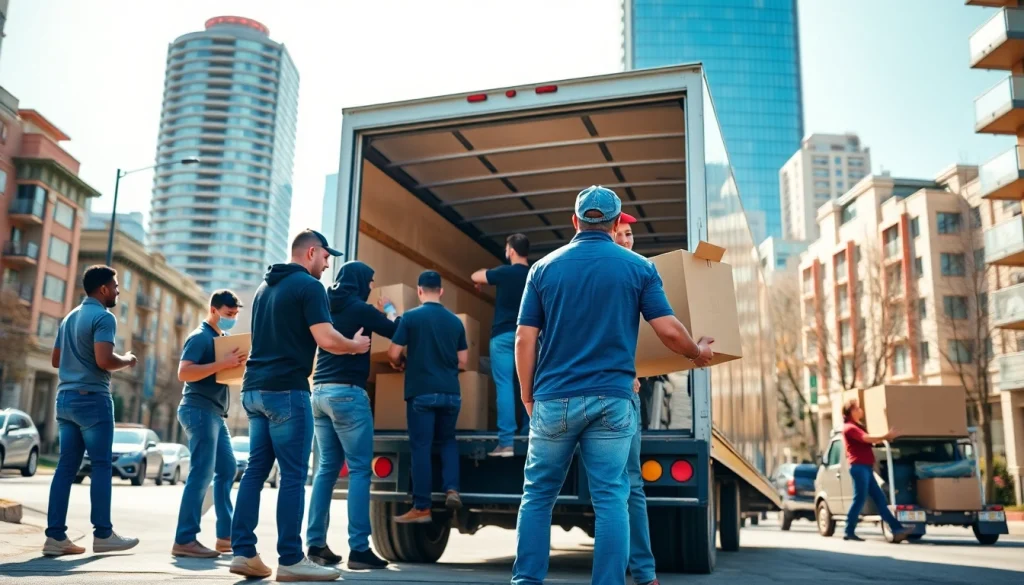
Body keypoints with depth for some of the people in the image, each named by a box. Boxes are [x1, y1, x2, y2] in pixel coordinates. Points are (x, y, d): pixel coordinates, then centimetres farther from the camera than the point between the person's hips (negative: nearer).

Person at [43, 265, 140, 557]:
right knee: (101, 466, -3)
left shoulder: (70, 317, 18)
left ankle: (55, 535, 3)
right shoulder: (103, 317, -10)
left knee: (66, 466, 6)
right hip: (92, 398, -8)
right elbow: (104, 360, -22)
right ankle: (102, 534, -1)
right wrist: (127, 360, -4)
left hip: (65, 397, 8)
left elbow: (56, 360, 24)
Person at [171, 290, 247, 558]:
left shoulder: (223, 338, 18)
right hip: (200, 410, -10)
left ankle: (225, 535, 15)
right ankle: (185, 540, -7)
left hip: (215, 412, 10)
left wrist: (236, 364, 4)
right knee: (202, 473, -11)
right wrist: (223, 363, -26)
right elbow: (184, 373, -20)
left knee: (227, 469, 10)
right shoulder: (200, 336, -10)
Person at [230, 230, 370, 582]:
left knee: (256, 469, 9)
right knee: (293, 475, -5)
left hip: (255, 388, 9)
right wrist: (356, 345, 3)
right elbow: (326, 340, -16)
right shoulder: (309, 286, -7)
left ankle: (243, 552, 8)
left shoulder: (265, 286, 20)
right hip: (286, 389, -9)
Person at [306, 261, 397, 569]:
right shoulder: (359, 308, -8)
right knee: (359, 469, -4)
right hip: (347, 392, -8)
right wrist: (388, 308, 20)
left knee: (327, 467, 11)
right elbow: (395, 331, 0)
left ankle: (316, 544, 9)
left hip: (320, 391, 8)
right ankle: (358, 549, -6)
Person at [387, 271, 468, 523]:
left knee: (421, 446, 2)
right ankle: (451, 489, 3)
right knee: (447, 440, 21)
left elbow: (393, 355, -5)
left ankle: (421, 508, 4)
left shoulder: (411, 317, -4)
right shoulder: (455, 321, 9)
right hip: (451, 393, 4)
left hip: (421, 392, -4)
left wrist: (402, 364, 17)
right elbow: (462, 362, 12)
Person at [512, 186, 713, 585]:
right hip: (612, 398, -1)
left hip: (554, 398, 1)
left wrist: (527, 395, 13)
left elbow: (524, 340, 2)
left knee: (537, 494, 12)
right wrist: (699, 353, 18)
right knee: (610, 499, 4)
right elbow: (669, 331, -2)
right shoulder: (639, 267, 2)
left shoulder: (544, 267, 5)